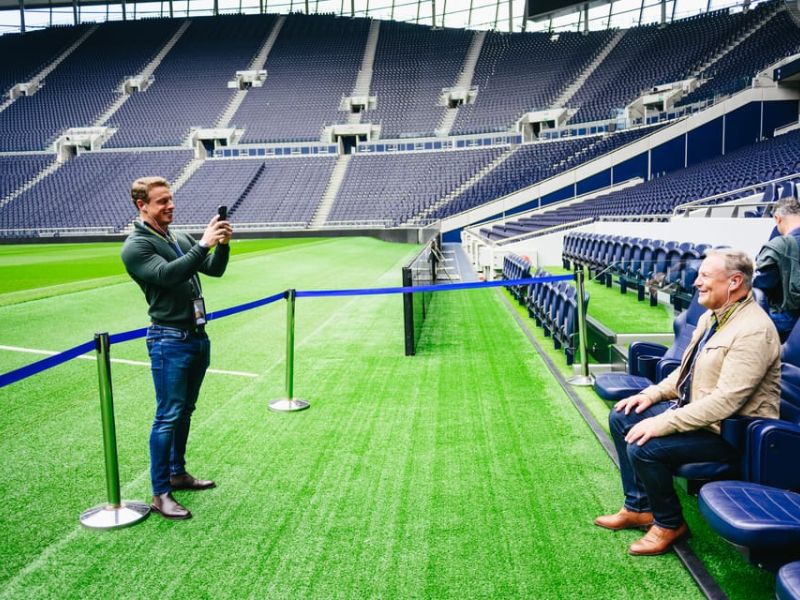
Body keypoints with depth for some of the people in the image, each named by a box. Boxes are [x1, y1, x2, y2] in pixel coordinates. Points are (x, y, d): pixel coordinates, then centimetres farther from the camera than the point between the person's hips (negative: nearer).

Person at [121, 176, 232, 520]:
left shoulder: (181, 239, 12)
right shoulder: (136, 247, -10)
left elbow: (214, 269, 9)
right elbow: (167, 274, -26)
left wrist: (222, 244, -9)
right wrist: (204, 244, -29)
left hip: (198, 337, 8)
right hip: (169, 341, -8)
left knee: (184, 412, 16)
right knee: (168, 417, -5)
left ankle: (178, 474, 30)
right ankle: (160, 494, 4)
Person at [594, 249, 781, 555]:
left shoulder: (753, 331, -25)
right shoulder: (711, 317, 6)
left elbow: (726, 400, -30)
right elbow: (686, 369, 18)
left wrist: (664, 423, -30)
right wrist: (653, 393, 4)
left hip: (729, 431, -10)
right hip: (693, 409, 10)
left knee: (643, 447, -25)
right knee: (621, 417, 7)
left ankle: (669, 524, 2)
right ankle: (638, 507, 17)